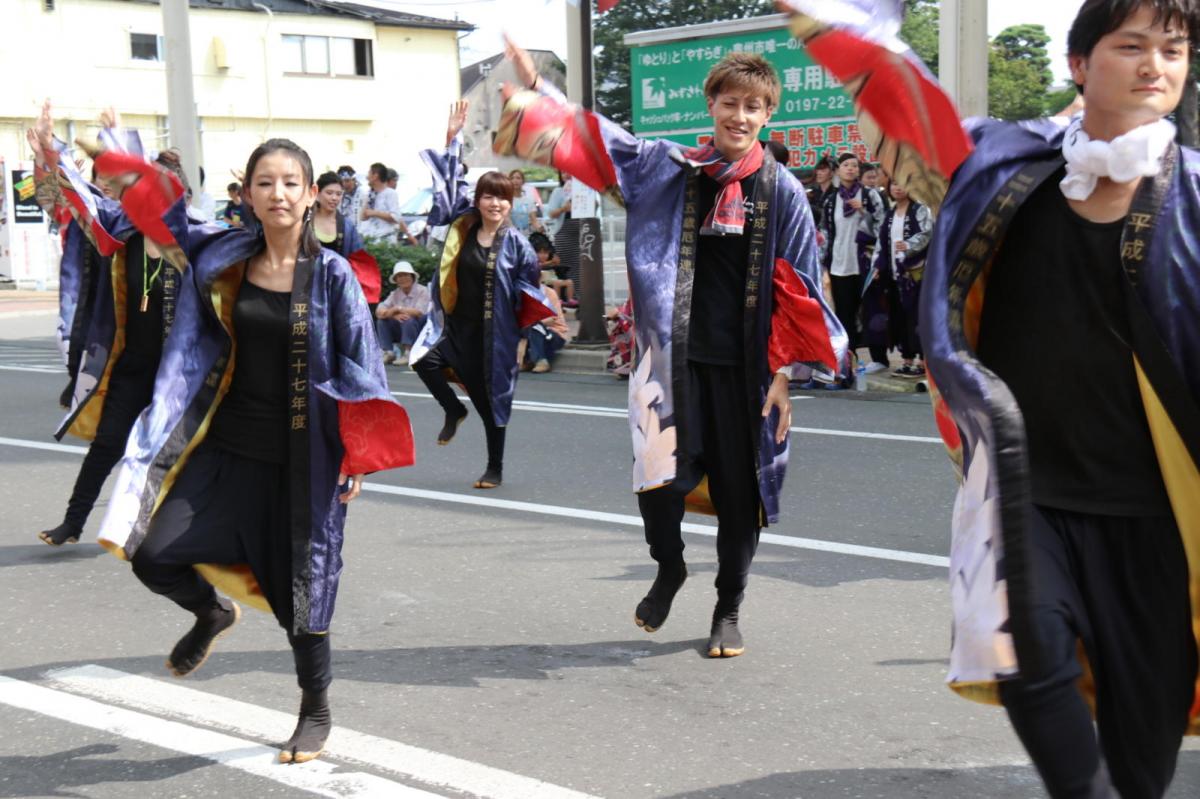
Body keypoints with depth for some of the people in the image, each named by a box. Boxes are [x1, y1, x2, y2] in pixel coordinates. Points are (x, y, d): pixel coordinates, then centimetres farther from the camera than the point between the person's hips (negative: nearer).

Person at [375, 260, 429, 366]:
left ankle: (408, 354, -27)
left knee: (409, 319, -33)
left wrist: (397, 309, -18)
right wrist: (394, 315, -27)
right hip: (401, 330, 5)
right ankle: (388, 352, -15)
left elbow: (419, 312, -24)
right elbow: (378, 312, -8)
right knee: (382, 321, -12)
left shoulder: (422, 291, -10)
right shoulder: (395, 294, 4)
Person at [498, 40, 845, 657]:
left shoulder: (781, 191, 1)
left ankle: (728, 611, 25)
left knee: (739, 490, 6)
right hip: (675, 358, 0)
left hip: (744, 367, 0)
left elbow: (796, 289, 2)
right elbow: (597, 141, 4)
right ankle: (668, 569, 25)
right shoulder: (669, 169, 4)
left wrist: (783, 373, -3)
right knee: (660, 478, -7)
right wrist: (536, 89, -5)